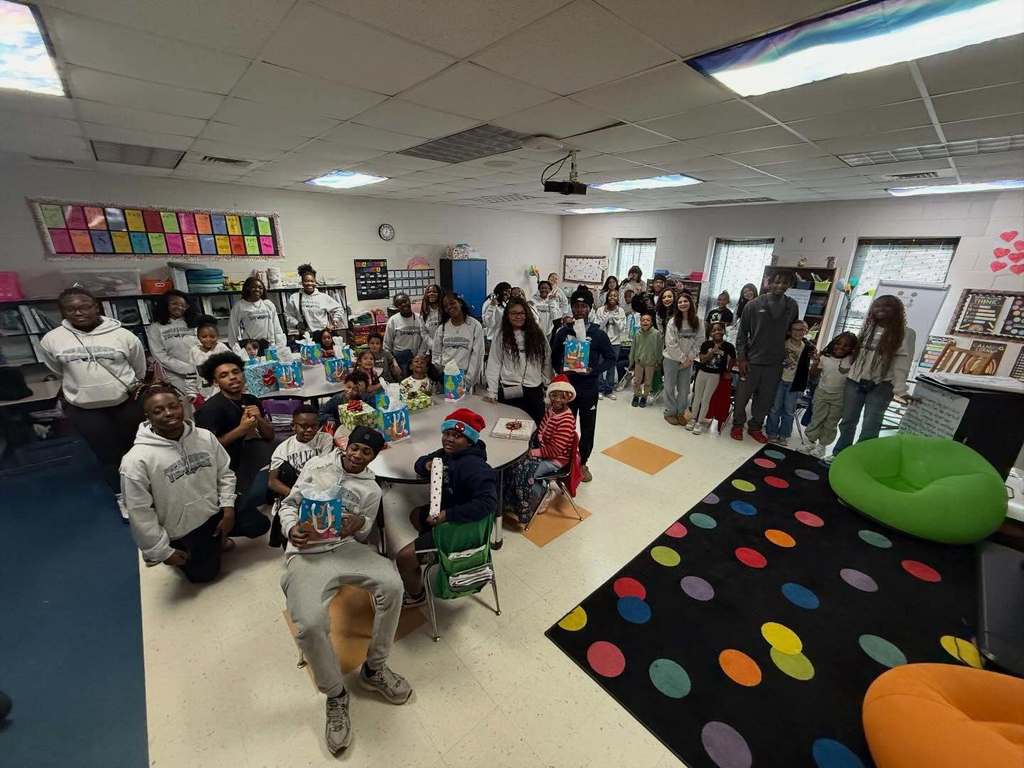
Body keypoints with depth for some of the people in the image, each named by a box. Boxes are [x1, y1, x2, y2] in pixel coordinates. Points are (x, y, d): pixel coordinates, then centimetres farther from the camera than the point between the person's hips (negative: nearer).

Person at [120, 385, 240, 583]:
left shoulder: (205, 436, -10)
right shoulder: (136, 459, -22)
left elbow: (225, 473, 1)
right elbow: (139, 512, -16)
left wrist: (227, 508, -8)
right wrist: (162, 551, -10)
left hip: (217, 513, 3)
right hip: (182, 532, -3)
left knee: (259, 526, 9)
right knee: (203, 574, 10)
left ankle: (216, 539, 29)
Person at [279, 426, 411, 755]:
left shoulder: (372, 490, 9)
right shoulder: (317, 465, 6)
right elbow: (289, 504, 10)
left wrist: (360, 524, -13)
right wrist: (291, 530, -12)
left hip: (346, 548, 2)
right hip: (307, 553, -2)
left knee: (392, 583, -23)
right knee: (310, 624, -28)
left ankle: (373, 668, 1)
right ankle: (336, 695, 2)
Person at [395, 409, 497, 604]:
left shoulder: (473, 466, -30)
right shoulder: (447, 454, -2)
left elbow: (487, 502, -38)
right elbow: (419, 463, 13)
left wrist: (447, 515, -35)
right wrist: (427, 465, -12)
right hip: (446, 511, 10)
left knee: (404, 558, -6)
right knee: (416, 514, 28)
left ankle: (415, 595, 22)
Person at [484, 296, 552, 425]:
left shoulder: (537, 334, 5)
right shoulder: (501, 335, -1)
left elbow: (546, 361, 8)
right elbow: (494, 364, -4)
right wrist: (492, 392, -9)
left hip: (535, 391, 2)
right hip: (509, 392, -2)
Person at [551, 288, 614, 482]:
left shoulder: (598, 334, -3)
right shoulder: (563, 332, 1)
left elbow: (610, 358, 1)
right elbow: (554, 357, 10)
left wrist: (594, 370, -15)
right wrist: (560, 370, -10)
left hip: (589, 390, 0)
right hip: (567, 387, 1)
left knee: (588, 428, 11)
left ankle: (583, 463, 30)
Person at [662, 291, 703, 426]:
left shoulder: (697, 321, -2)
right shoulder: (673, 321, -10)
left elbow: (699, 340, 0)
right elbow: (670, 343, -13)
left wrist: (689, 357, -8)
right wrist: (682, 358, -13)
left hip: (688, 360, 3)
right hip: (672, 359, -3)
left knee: (684, 388, 11)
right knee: (670, 387, 7)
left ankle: (680, 412, 25)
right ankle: (670, 412, 20)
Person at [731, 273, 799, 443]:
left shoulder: (792, 306, 4)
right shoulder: (754, 305, -4)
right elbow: (742, 333, -3)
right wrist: (741, 358, -8)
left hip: (775, 363, 3)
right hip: (752, 360, -2)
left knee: (765, 399, 10)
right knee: (743, 396, 6)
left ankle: (756, 427, 26)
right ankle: (737, 425, 23)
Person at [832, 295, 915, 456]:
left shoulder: (906, 334, -5)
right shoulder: (869, 327, 7)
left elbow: (902, 364, -12)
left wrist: (900, 390, -21)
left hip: (881, 386, -3)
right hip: (855, 381, 4)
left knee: (870, 426, -6)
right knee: (848, 420, 11)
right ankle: (839, 455, 24)